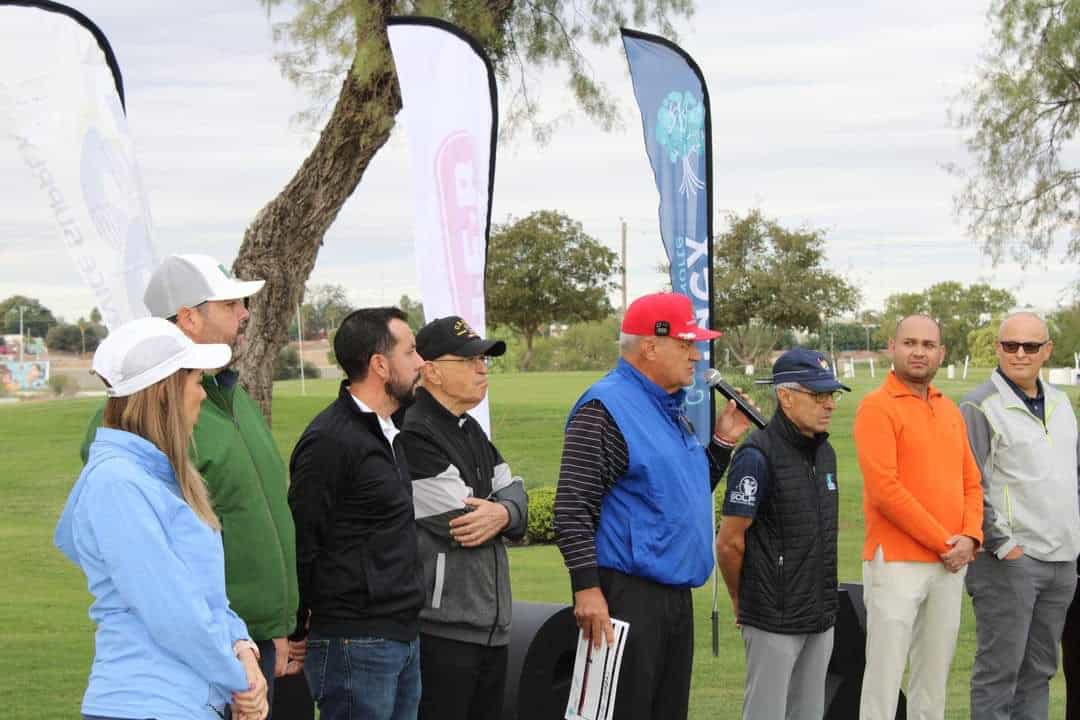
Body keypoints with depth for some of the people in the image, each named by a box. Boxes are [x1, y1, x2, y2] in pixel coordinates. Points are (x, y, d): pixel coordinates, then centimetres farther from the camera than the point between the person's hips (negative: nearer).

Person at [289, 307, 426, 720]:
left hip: (402, 638, 9)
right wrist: (300, 632, -11)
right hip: (355, 643, -9)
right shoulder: (329, 441, -15)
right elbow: (299, 542, -15)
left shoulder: (387, 434, 15)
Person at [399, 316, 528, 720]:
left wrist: (502, 514, -11)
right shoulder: (413, 436, -14)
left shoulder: (470, 430, 19)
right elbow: (460, 521, -19)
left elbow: (515, 495, 12)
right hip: (441, 628, -9)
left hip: (491, 624, 10)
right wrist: (504, 512, 0)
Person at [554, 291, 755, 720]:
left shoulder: (672, 411, 17)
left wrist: (722, 442, 14)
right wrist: (587, 589, -22)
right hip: (626, 598, -10)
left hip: (676, 597, 10)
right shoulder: (605, 408, -12)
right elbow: (573, 507, -17)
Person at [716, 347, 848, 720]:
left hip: (821, 618, 8)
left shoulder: (825, 452, 10)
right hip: (774, 619, -8)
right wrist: (741, 602, -1)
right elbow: (729, 542, -13)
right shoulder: (758, 456, -16)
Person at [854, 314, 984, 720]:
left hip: (950, 565, 7)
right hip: (897, 564, -7)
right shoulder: (878, 407, -7)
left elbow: (971, 482, 15)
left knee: (934, 678, 11)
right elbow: (884, 489, -16)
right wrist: (943, 541, -13)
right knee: (884, 677, -5)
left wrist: (970, 537, -3)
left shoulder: (950, 410, 15)